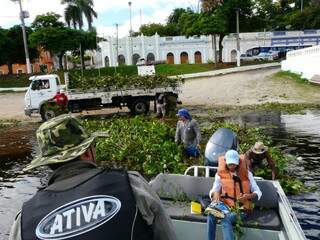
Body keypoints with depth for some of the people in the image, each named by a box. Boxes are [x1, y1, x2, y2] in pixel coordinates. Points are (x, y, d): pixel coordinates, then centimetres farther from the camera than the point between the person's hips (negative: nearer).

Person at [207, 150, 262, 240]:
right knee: (211, 215, -31)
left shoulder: (246, 173, 1)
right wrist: (215, 193, -19)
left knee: (225, 220, -33)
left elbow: (258, 192, 3)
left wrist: (249, 196, -19)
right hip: (225, 206, 2)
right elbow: (213, 190, 6)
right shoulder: (220, 174, 4)